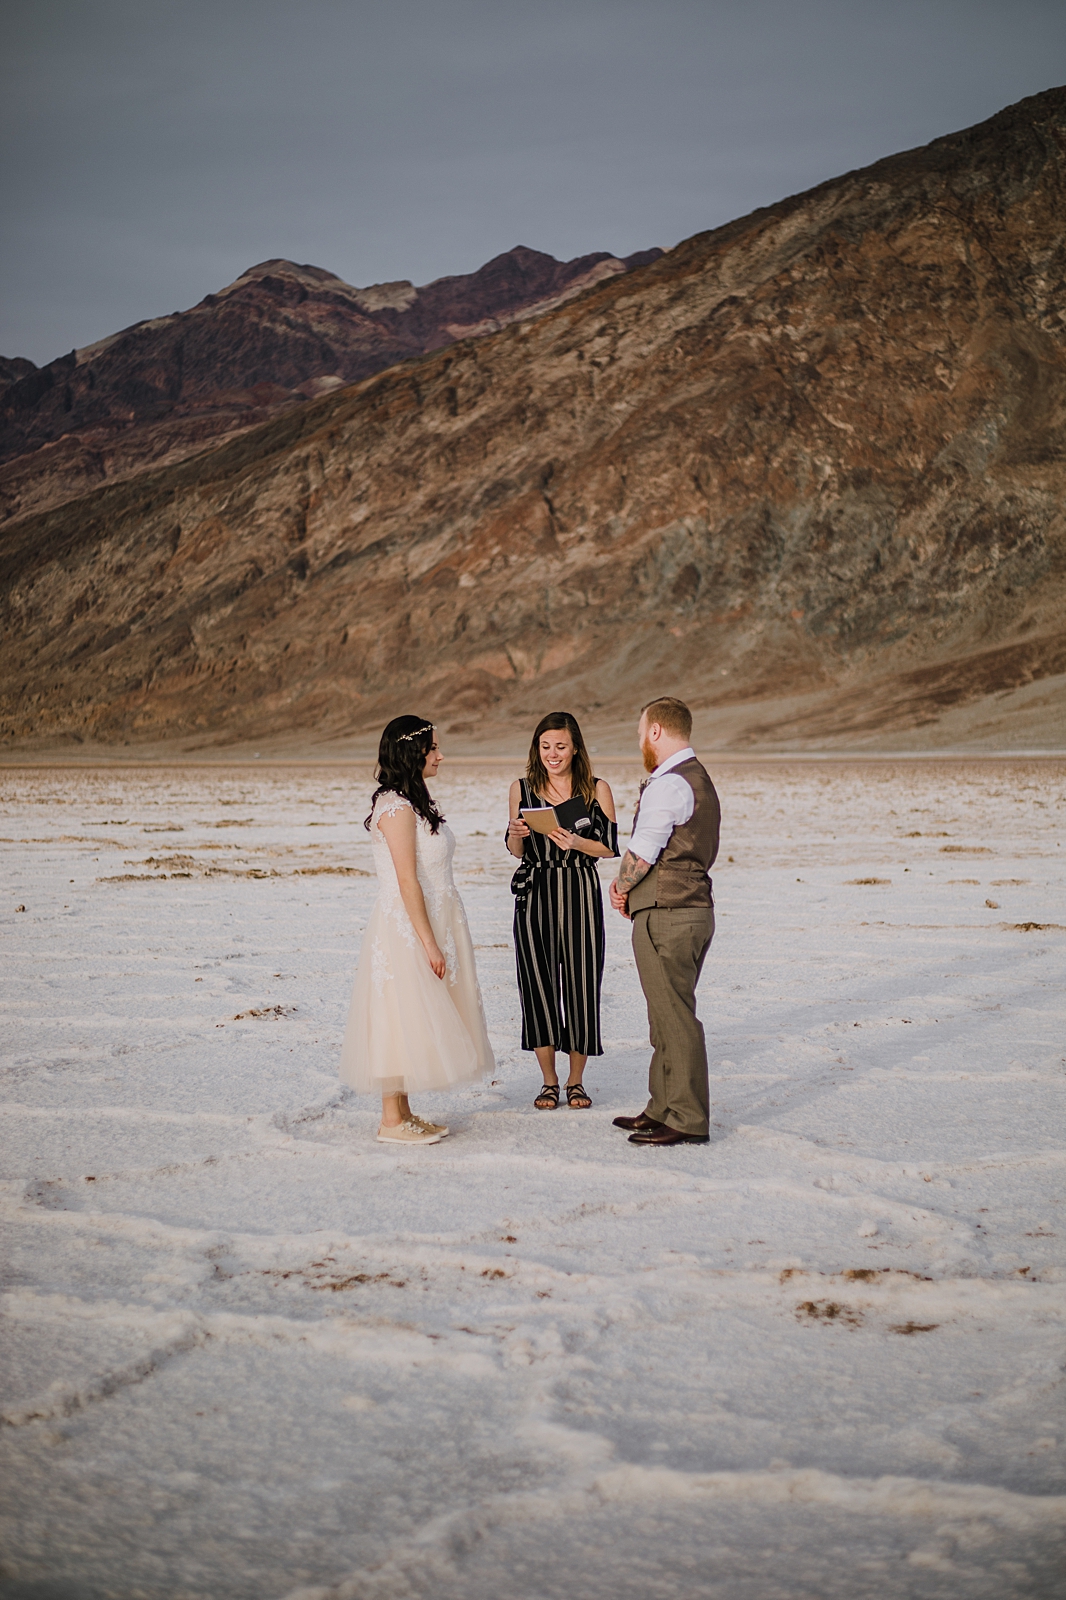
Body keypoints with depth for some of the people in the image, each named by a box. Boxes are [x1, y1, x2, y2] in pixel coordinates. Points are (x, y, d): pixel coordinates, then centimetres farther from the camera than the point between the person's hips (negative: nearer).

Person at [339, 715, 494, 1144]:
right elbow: (407, 882, -20)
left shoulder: (415, 802, 14)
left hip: (432, 923, 10)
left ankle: (404, 1112, 18)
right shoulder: (396, 807, -16)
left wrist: (436, 939, 16)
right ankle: (391, 1121, 2)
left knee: (415, 1018, 12)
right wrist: (430, 944, -20)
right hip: (405, 927, -10)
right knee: (401, 1015, -5)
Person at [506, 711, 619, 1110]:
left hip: (580, 894, -1)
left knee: (581, 984, 0)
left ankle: (576, 1081, 15)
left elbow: (610, 847, 2)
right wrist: (516, 835, -10)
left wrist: (576, 842, -15)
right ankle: (549, 1082, 16)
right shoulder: (522, 788, 6)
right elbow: (516, 850, 13)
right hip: (535, 894, 1)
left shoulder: (597, 790, 2)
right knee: (538, 985, 1)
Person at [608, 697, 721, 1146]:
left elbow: (641, 854, -16)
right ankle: (664, 1108, 25)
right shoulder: (700, 780, 17)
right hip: (695, 906, 10)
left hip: (666, 915, -10)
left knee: (674, 1018, -4)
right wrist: (630, 883, 11)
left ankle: (688, 1121, 1)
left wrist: (621, 887, 3)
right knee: (669, 1016, 16)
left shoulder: (668, 784, -16)